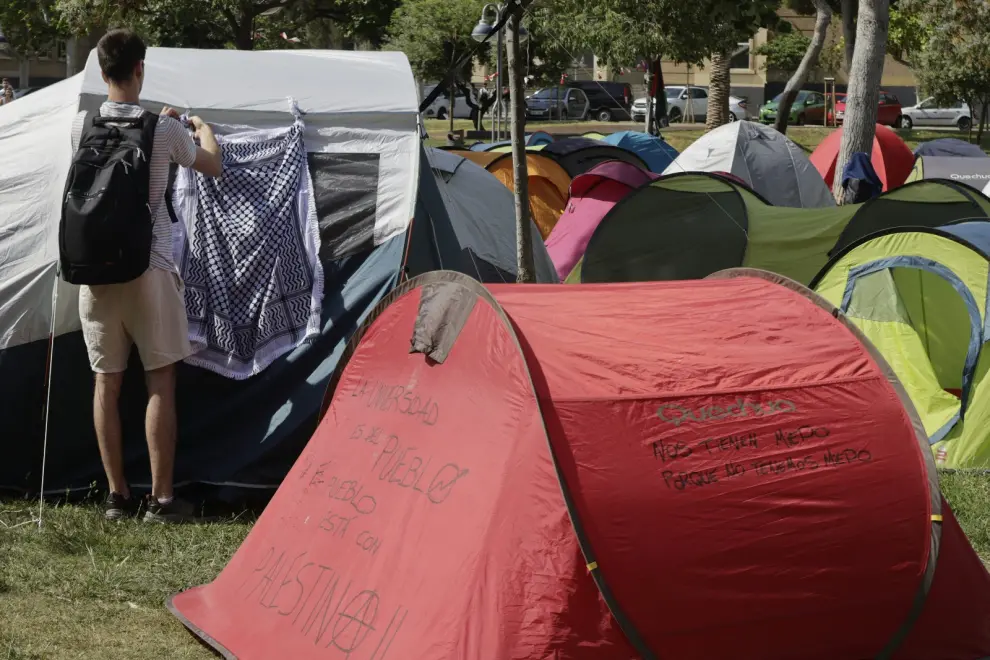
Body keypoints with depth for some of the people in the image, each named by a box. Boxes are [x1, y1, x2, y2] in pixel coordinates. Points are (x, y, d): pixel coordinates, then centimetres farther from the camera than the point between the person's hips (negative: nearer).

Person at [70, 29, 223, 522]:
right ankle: (161, 499, 2)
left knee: (106, 383, 8)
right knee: (160, 382, 2)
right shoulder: (163, 130, -7)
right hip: (149, 269, -4)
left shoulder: (81, 126, 1)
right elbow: (213, 167, 12)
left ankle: (117, 496, 14)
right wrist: (203, 128, 32)